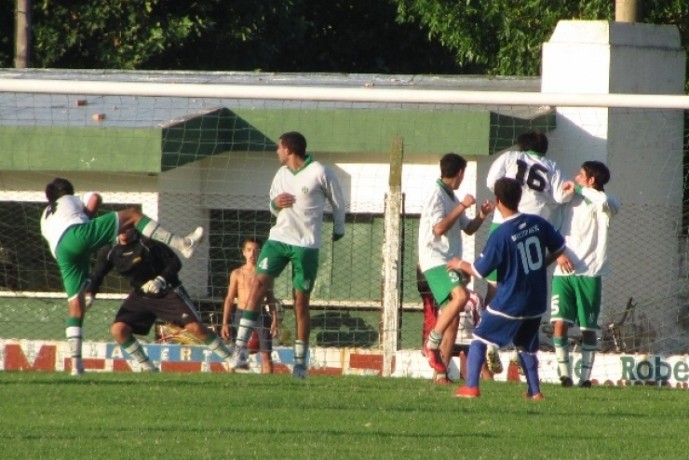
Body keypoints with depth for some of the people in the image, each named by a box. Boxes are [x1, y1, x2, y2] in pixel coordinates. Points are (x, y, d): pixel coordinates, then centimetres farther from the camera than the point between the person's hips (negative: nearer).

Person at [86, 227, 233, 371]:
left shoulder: (147, 244, -20)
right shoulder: (109, 251, -8)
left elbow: (175, 263, -16)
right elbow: (96, 275, 3)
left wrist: (161, 279, -31)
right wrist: (89, 294, -13)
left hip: (168, 292, -5)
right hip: (141, 295, 5)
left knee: (196, 327, -14)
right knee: (118, 329, -12)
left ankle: (231, 359, -3)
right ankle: (146, 366, 2)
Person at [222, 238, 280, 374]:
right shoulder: (237, 274, 7)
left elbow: (270, 299, 12)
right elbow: (229, 299, 8)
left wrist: (275, 320, 3)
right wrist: (225, 323, 3)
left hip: (260, 314, 0)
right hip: (241, 314, 0)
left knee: (266, 355, -6)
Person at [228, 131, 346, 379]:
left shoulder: (320, 173, -7)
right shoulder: (282, 174, 12)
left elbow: (337, 202, 6)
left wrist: (338, 230, 19)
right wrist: (275, 204, -2)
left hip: (306, 244, -4)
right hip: (278, 238, 5)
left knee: (301, 302, -2)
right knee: (259, 282, -14)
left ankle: (300, 360, 7)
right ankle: (240, 346, -18)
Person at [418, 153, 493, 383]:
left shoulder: (451, 197, 18)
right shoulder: (436, 194, -9)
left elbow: (468, 228, 25)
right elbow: (439, 228, -20)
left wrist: (481, 215, 7)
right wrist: (462, 206, -16)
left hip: (448, 262, 9)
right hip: (435, 260, -9)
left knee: (452, 319, 6)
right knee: (460, 295, -30)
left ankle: (442, 373, 8)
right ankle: (432, 344, -21)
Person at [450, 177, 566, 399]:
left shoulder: (500, 235, -18)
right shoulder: (537, 223, -3)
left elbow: (480, 271, -14)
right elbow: (559, 248, 10)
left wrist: (460, 264, 6)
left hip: (509, 304, -5)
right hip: (536, 303, 5)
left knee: (479, 339, 6)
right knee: (527, 346, 21)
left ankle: (471, 387, -2)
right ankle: (534, 391, 17)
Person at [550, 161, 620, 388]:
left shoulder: (603, 205, 0)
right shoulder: (569, 203, 16)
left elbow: (603, 200, -26)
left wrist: (578, 188, -12)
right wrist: (558, 253, -1)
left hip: (590, 273, -3)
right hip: (563, 272, 3)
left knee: (588, 328, 2)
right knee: (559, 323, -10)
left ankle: (585, 376, 11)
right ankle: (565, 374, -3)